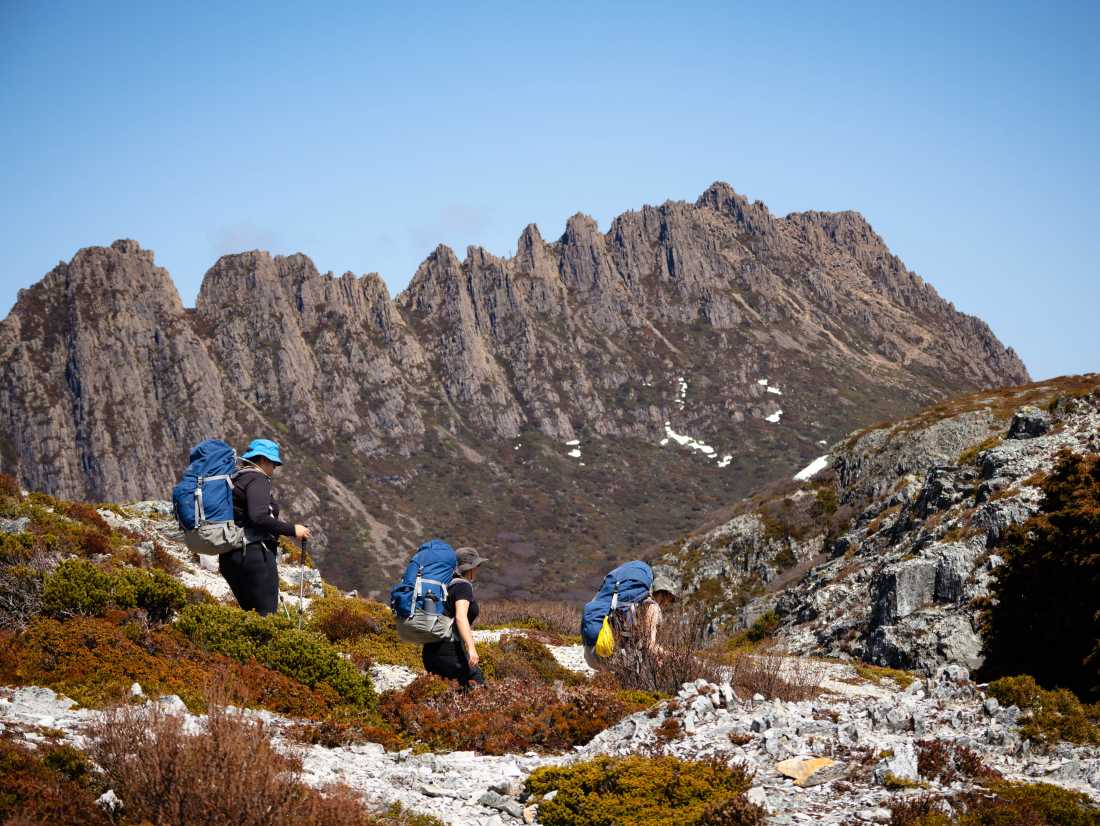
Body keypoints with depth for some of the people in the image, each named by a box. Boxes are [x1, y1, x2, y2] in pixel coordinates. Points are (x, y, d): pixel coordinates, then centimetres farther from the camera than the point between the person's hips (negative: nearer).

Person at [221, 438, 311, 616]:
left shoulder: (235, 480, 19)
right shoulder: (257, 479, -8)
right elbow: (259, 517, -22)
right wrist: (292, 530, -17)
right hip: (255, 553, -9)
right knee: (267, 615, -11)